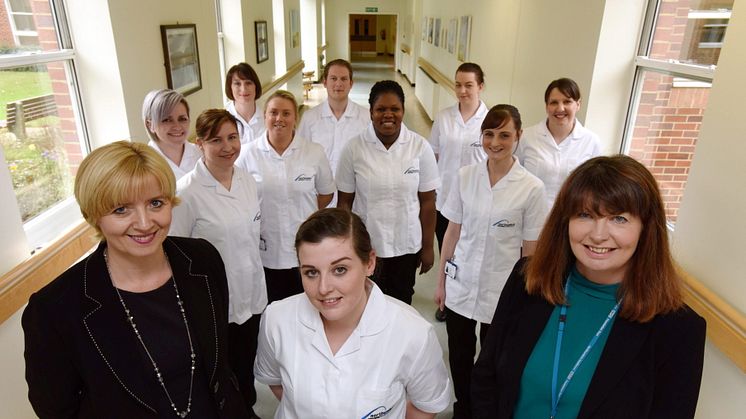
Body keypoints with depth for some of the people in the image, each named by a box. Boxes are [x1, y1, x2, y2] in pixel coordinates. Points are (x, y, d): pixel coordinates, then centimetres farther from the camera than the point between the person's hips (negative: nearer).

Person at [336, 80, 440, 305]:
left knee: (402, 304, 18)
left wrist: (427, 246, 0)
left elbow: (427, 201, -3)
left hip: (406, 246, 1)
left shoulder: (420, 147, -8)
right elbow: (344, 201, -3)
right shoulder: (354, 148, -9)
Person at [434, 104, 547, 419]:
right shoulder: (465, 176, -3)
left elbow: (531, 250, -5)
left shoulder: (531, 188, -11)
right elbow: (452, 231, 3)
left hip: (501, 291, -2)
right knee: (459, 355, 17)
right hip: (460, 285, 3)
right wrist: (441, 281, 6)